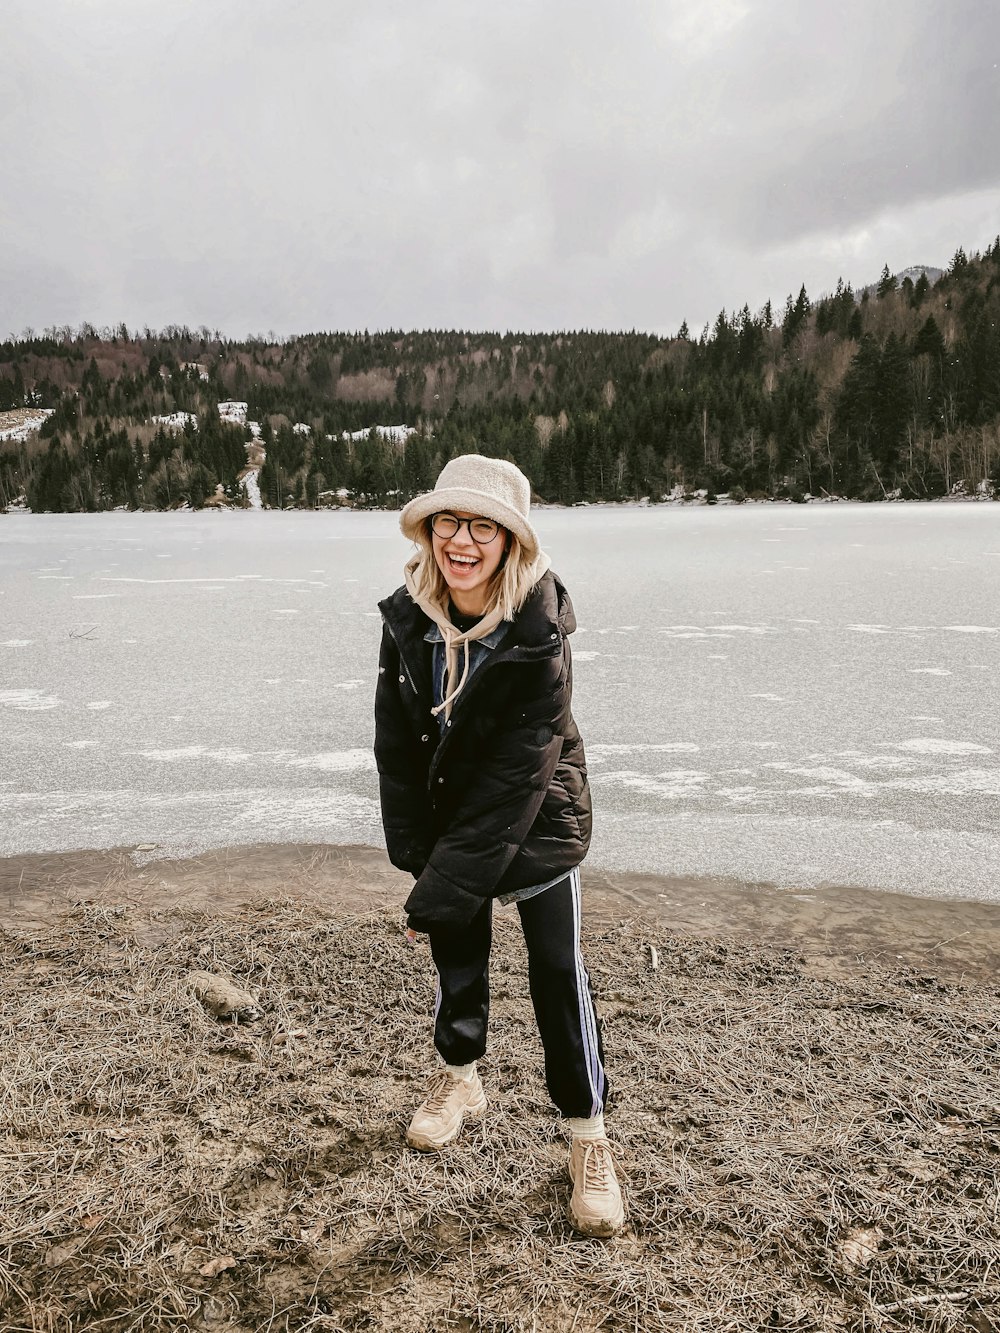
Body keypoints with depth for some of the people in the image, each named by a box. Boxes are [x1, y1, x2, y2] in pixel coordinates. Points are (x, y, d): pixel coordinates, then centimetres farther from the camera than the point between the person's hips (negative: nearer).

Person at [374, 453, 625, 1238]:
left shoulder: (539, 636, -27)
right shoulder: (408, 619, -14)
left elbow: (517, 775, -27)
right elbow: (395, 739, -6)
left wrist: (446, 888, -24)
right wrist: (418, 854, -6)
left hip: (536, 821, -4)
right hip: (447, 812, 4)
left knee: (558, 970, 0)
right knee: (457, 950, 17)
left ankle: (589, 1137, 19)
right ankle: (460, 1078, 42)